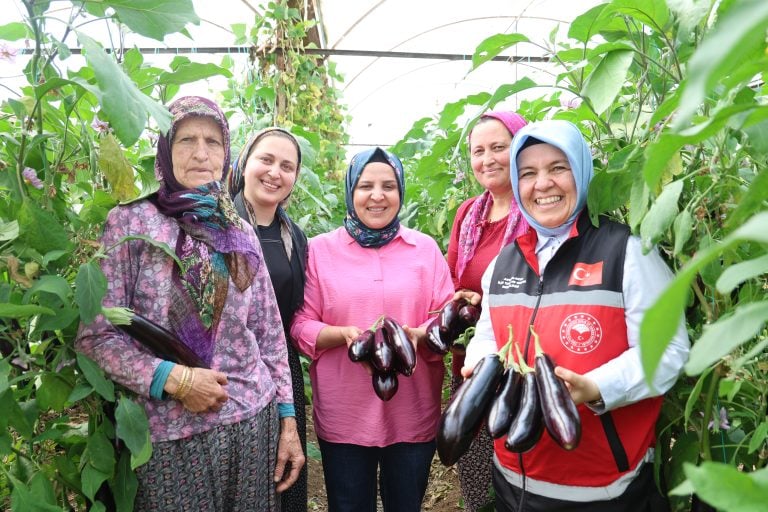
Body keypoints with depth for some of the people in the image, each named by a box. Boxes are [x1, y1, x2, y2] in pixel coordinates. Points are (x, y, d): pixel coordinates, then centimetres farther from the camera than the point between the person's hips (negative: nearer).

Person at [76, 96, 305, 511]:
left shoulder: (240, 233, 6)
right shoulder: (132, 222, -5)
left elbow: (269, 333, 7)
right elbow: (94, 334, -7)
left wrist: (287, 418, 5)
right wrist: (173, 379, -17)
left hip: (254, 420, 4)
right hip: (170, 434, -3)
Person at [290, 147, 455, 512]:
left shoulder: (425, 248, 3)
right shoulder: (320, 249, -1)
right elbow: (301, 325, -2)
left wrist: (417, 335, -19)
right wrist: (346, 334, -20)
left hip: (413, 414, 1)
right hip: (343, 416, -1)